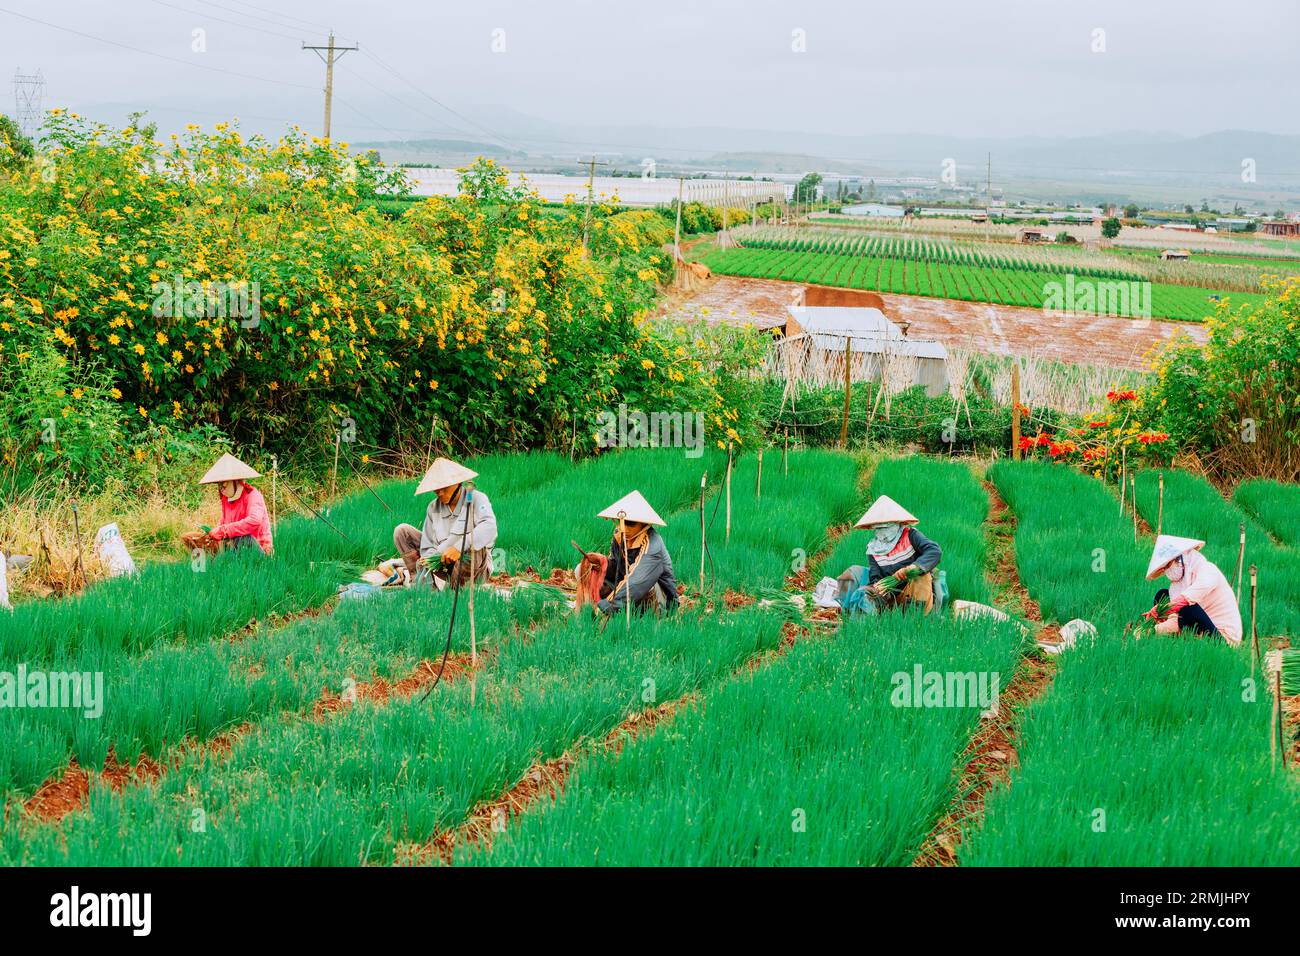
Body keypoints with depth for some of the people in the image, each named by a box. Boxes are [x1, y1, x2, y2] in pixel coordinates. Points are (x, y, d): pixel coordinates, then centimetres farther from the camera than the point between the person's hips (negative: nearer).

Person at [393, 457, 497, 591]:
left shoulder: (476, 499, -9)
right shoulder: (434, 507, 6)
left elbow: (489, 527, -30)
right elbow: (428, 547, 3)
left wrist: (459, 547, -40)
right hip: (444, 566, 5)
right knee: (402, 531, 0)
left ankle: (455, 588, -17)